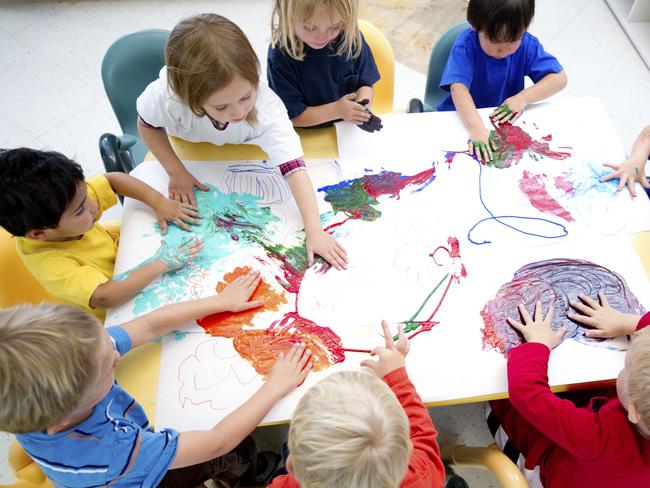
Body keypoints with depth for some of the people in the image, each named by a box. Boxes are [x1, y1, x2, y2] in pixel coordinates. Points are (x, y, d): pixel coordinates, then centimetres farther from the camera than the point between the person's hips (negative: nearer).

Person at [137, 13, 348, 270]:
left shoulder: (267, 106, -44)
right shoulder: (168, 96, -44)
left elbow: (294, 168, -49)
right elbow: (147, 124, -19)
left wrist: (315, 231, -56)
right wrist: (176, 172, -24)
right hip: (188, 149, 0)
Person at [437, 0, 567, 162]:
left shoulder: (527, 45, -11)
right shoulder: (466, 46, -23)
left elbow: (559, 78, -10)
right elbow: (458, 88, -36)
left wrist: (523, 98, -26)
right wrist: (476, 128, -50)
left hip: (506, 119, 4)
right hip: (463, 118, -4)